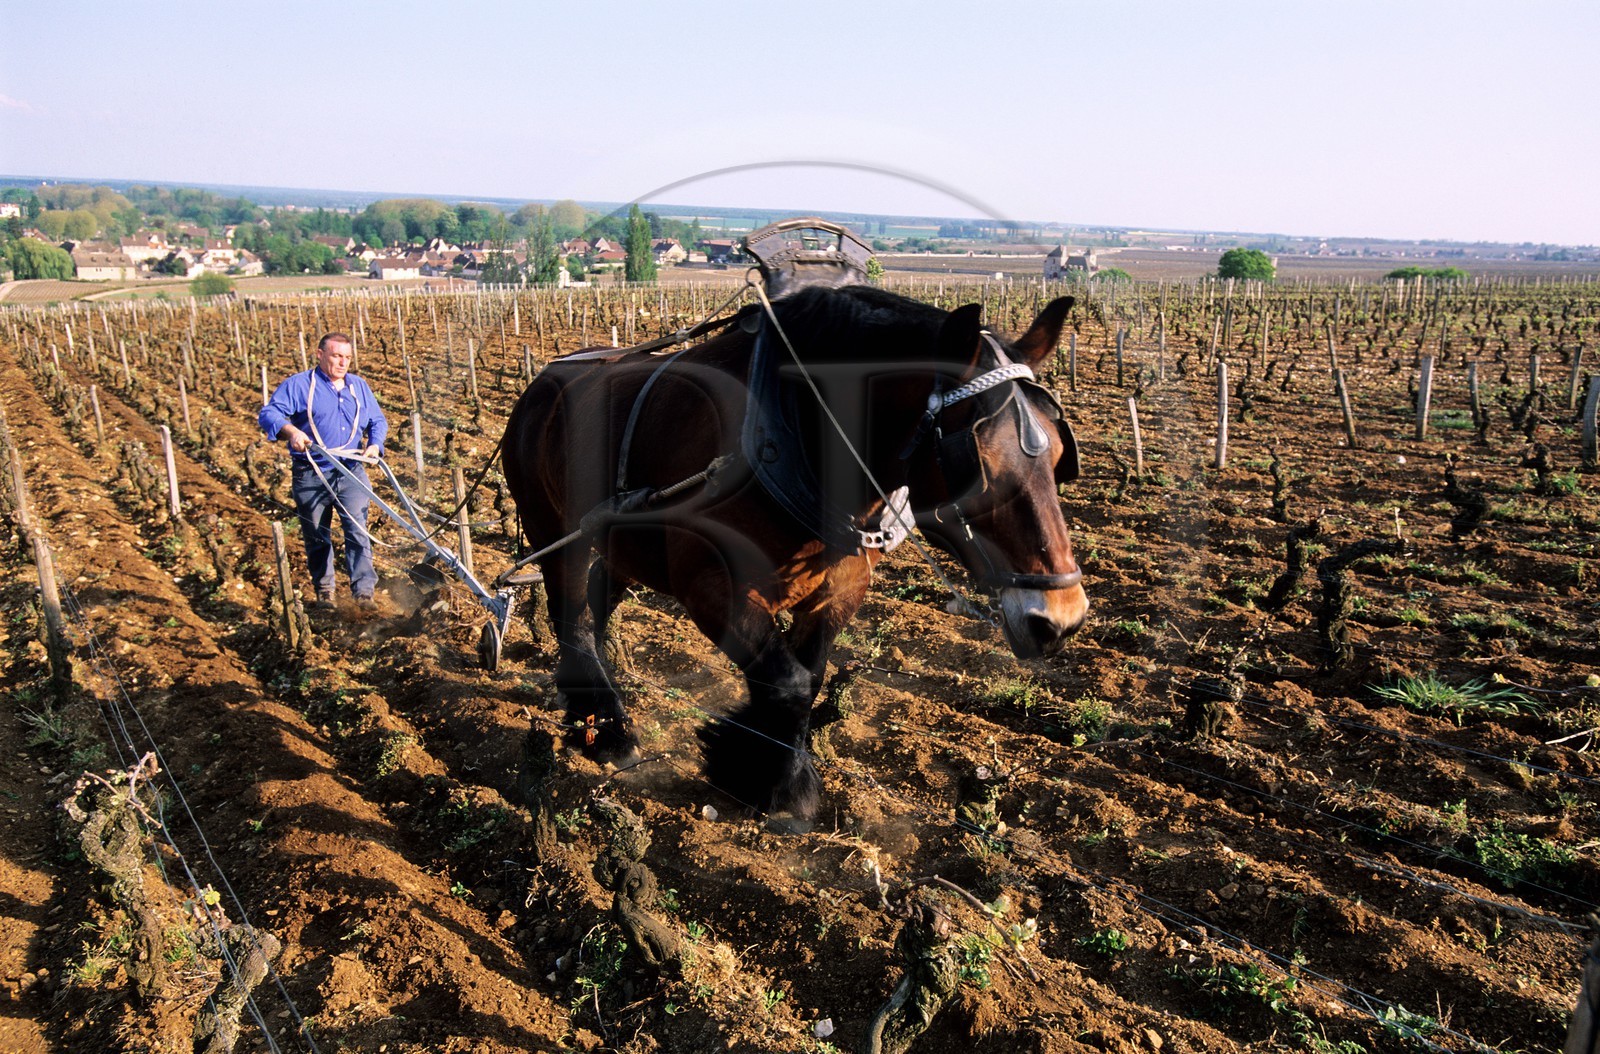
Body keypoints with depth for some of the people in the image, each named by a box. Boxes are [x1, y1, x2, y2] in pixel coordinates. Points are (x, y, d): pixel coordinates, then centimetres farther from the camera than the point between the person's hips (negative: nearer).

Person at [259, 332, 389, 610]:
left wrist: (375, 444, -3)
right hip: (311, 475, -2)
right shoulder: (299, 384, -3)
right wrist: (290, 430, -33)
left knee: (358, 531, -7)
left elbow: (378, 420, 18)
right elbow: (269, 413, -12)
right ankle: (323, 589, 26)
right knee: (317, 536, 9)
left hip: (351, 473, 3)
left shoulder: (359, 387, 13)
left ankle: (365, 590, -5)